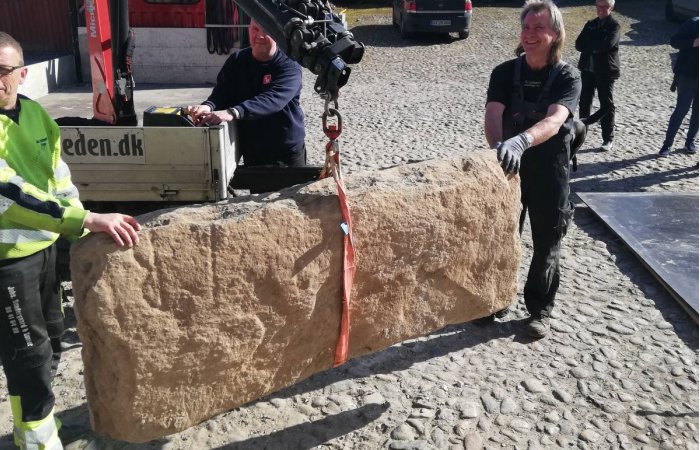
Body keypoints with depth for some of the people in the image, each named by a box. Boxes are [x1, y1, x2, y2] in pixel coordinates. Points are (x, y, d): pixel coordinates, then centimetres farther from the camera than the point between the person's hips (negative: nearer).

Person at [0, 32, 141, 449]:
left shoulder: (35, 114, 3)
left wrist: (80, 230, 7)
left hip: (45, 248, 8)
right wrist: (87, 220, -39)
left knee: (51, 344, 21)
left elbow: (59, 178, 12)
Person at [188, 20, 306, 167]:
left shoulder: (289, 67, -15)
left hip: (287, 153, -4)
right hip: (250, 151, 4)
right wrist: (208, 106, -32)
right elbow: (221, 93, -7)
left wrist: (233, 112, -46)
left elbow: (273, 99, -31)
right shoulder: (236, 61, 2)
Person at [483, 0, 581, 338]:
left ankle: (540, 309, 29)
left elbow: (554, 119, -29)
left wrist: (521, 141, -48)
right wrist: (498, 146, -40)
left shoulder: (568, 78, -10)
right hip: (508, 168, 2)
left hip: (550, 173, -1)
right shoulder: (505, 72, -4)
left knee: (546, 246, 9)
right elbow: (493, 114, -19)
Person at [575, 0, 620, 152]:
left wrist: (589, 45, -9)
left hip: (606, 70, -5)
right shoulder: (590, 24, 12)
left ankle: (608, 139, 7)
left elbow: (607, 44, -22)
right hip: (588, 69, 5)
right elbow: (579, 45, 1)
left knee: (606, 104, 0)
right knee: (584, 102, 11)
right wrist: (596, 46, -13)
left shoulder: (614, 26, -5)